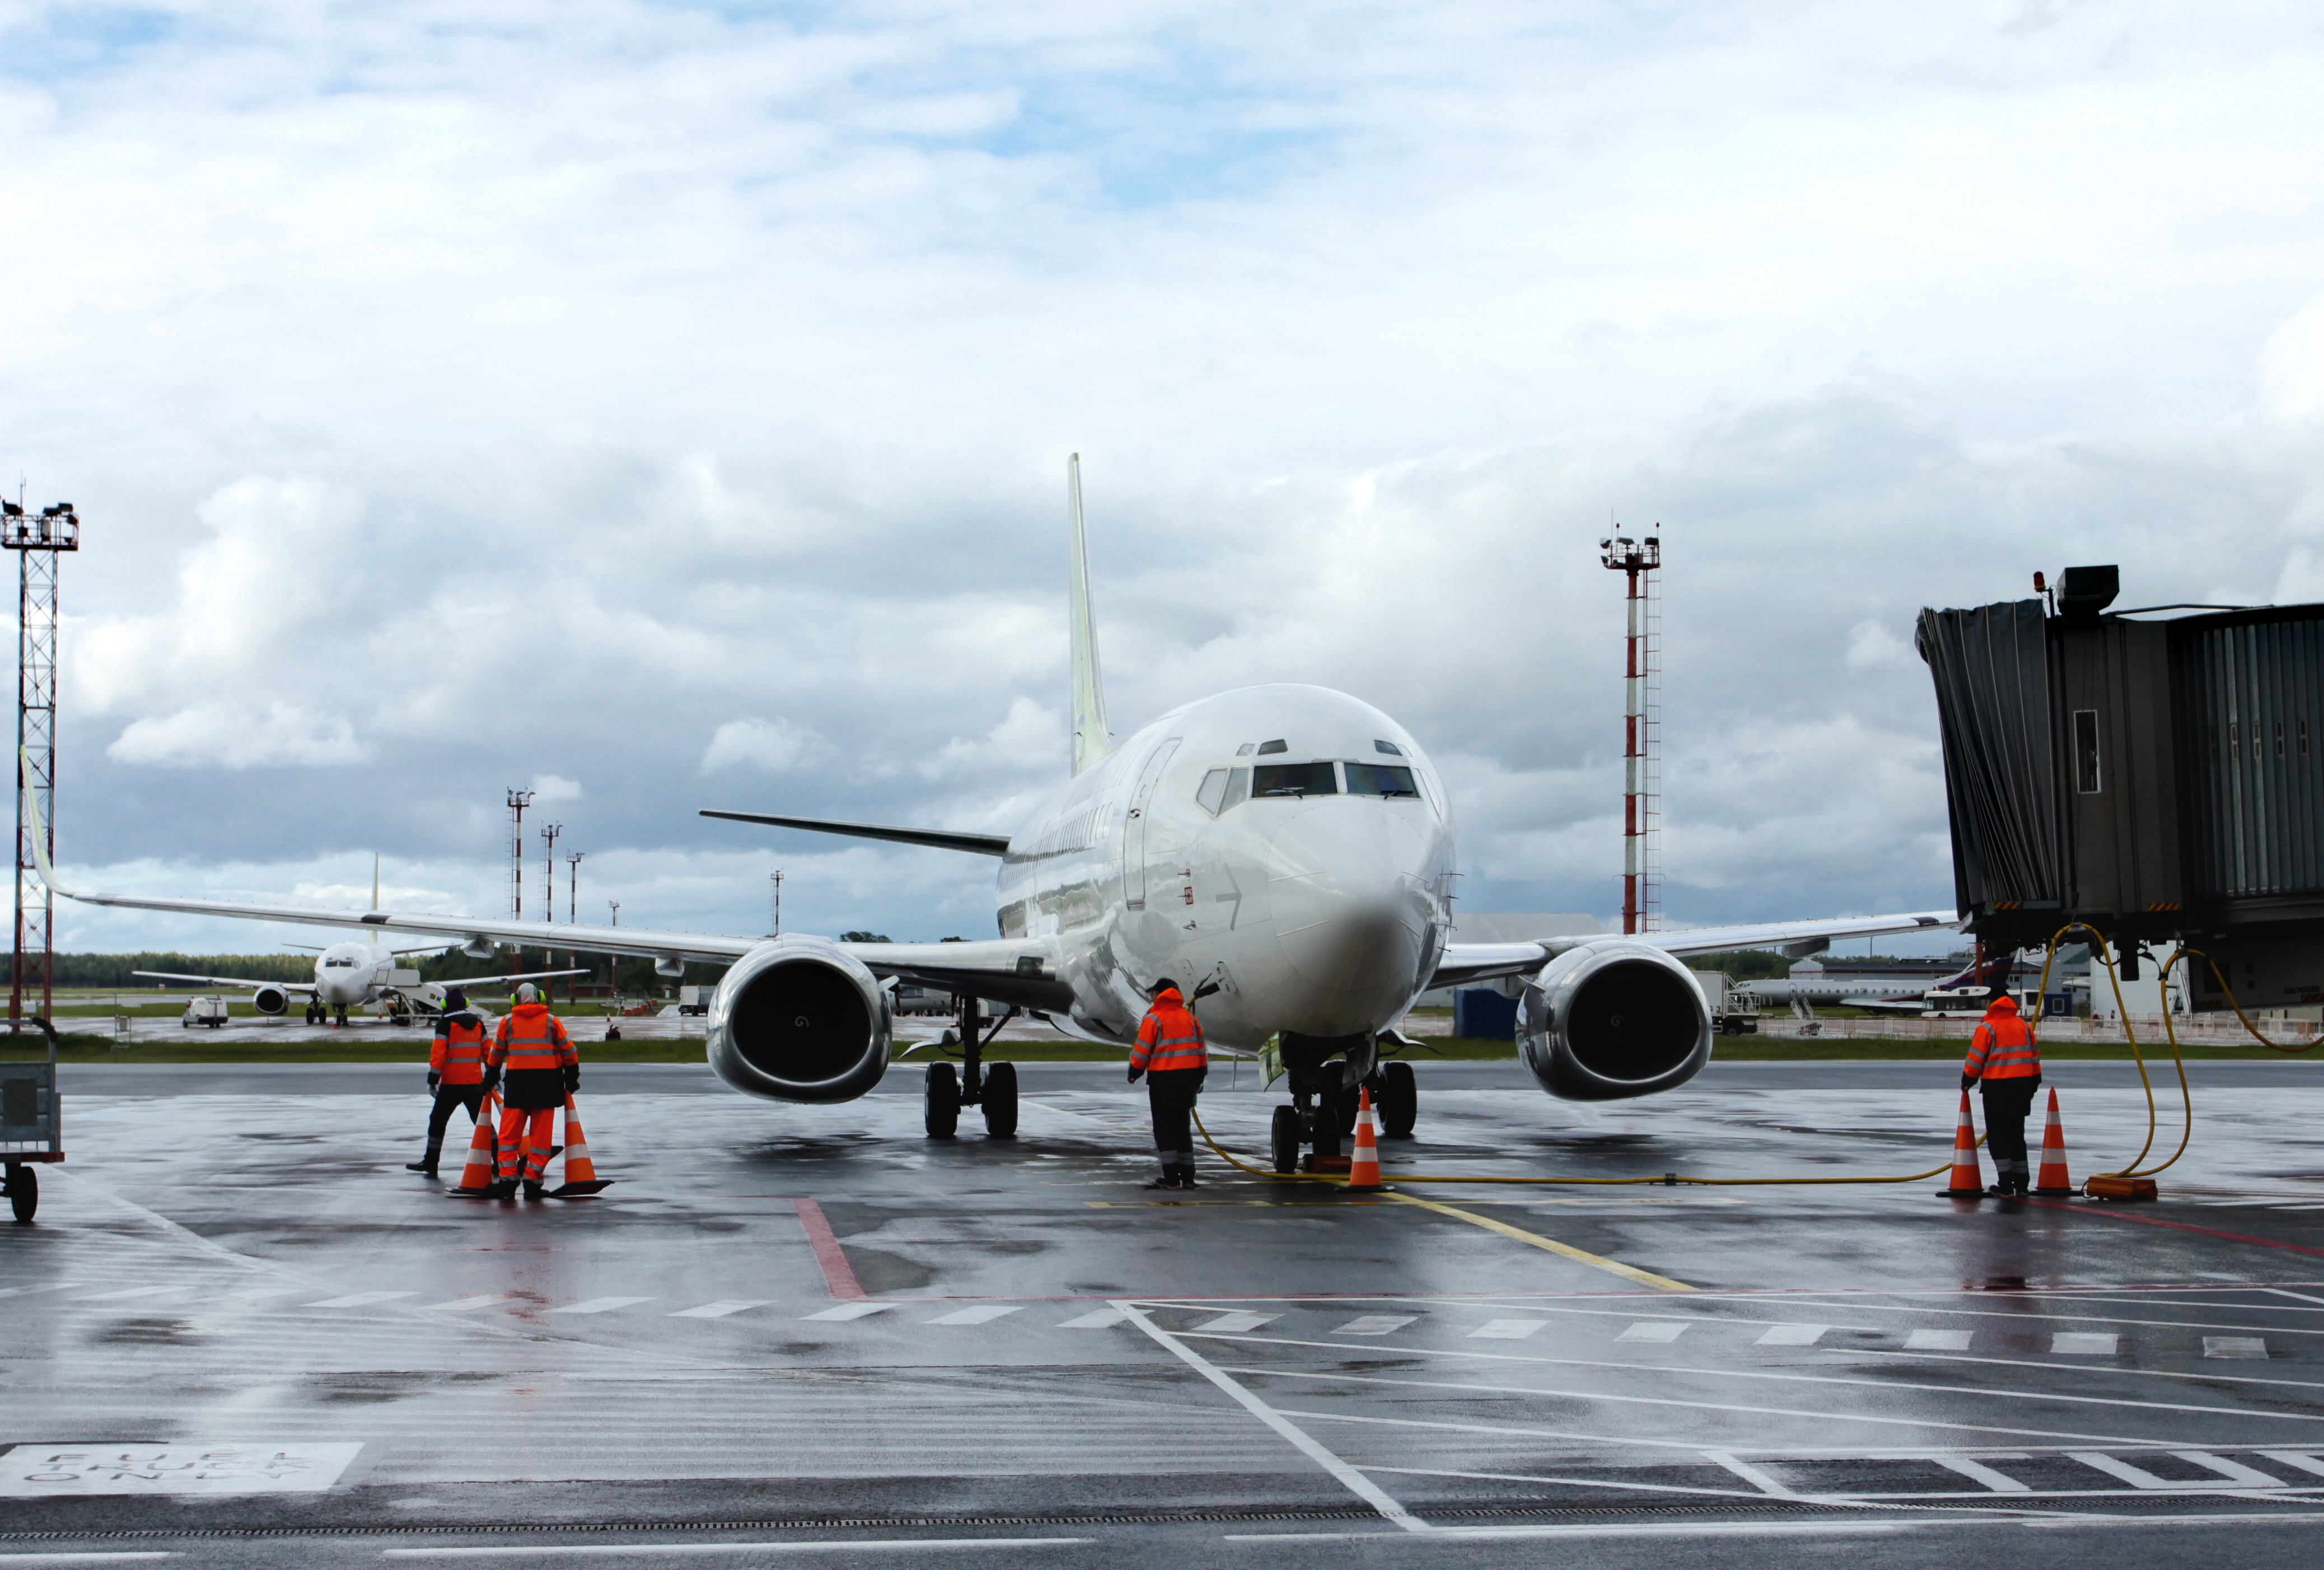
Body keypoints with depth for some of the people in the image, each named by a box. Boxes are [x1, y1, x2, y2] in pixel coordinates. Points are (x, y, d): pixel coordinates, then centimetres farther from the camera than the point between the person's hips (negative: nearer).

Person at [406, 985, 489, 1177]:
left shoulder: (446, 1022, -6)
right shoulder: (477, 1023, 10)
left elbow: (438, 1051, -13)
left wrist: (433, 1078, -11)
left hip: (452, 1083, -5)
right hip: (474, 1082, 5)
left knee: (438, 1120, 7)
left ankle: (431, 1163, 9)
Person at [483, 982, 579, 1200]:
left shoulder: (507, 1021, 6)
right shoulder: (551, 1021, 5)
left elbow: (496, 1055, 13)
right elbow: (569, 1051, 7)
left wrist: (490, 1080, 26)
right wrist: (572, 1080, 17)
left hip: (517, 1083, 0)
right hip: (547, 1083, 0)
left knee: (509, 1133, 6)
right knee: (541, 1135, 3)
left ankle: (508, 1180, -1)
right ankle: (532, 1182, -1)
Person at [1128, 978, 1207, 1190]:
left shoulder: (1153, 1019, -8)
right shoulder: (1190, 1017, 10)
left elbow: (1141, 1052, -8)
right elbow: (1201, 1051, 12)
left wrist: (1133, 1073, 8)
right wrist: (1199, 1078, 21)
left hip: (1163, 1078, -5)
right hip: (1188, 1078, 5)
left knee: (1164, 1127, -1)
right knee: (1183, 1126, 13)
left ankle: (1171, 1177, -6)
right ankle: (1187, 1176, 13)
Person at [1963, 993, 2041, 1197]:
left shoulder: (1987, 1028, -9)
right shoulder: (2025, 1027, 8)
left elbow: (1976, 1059, -8)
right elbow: (2035, 1057, 13)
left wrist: (1967, 1081, 7)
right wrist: (2034, 1084, 22)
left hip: (1996, 1088, -5)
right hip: (2022, 1086, 5)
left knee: (1997, 1134, 0)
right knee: (2017, 1134, 15)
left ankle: (2006, 1185, -7)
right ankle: (2021, 1184, 16)